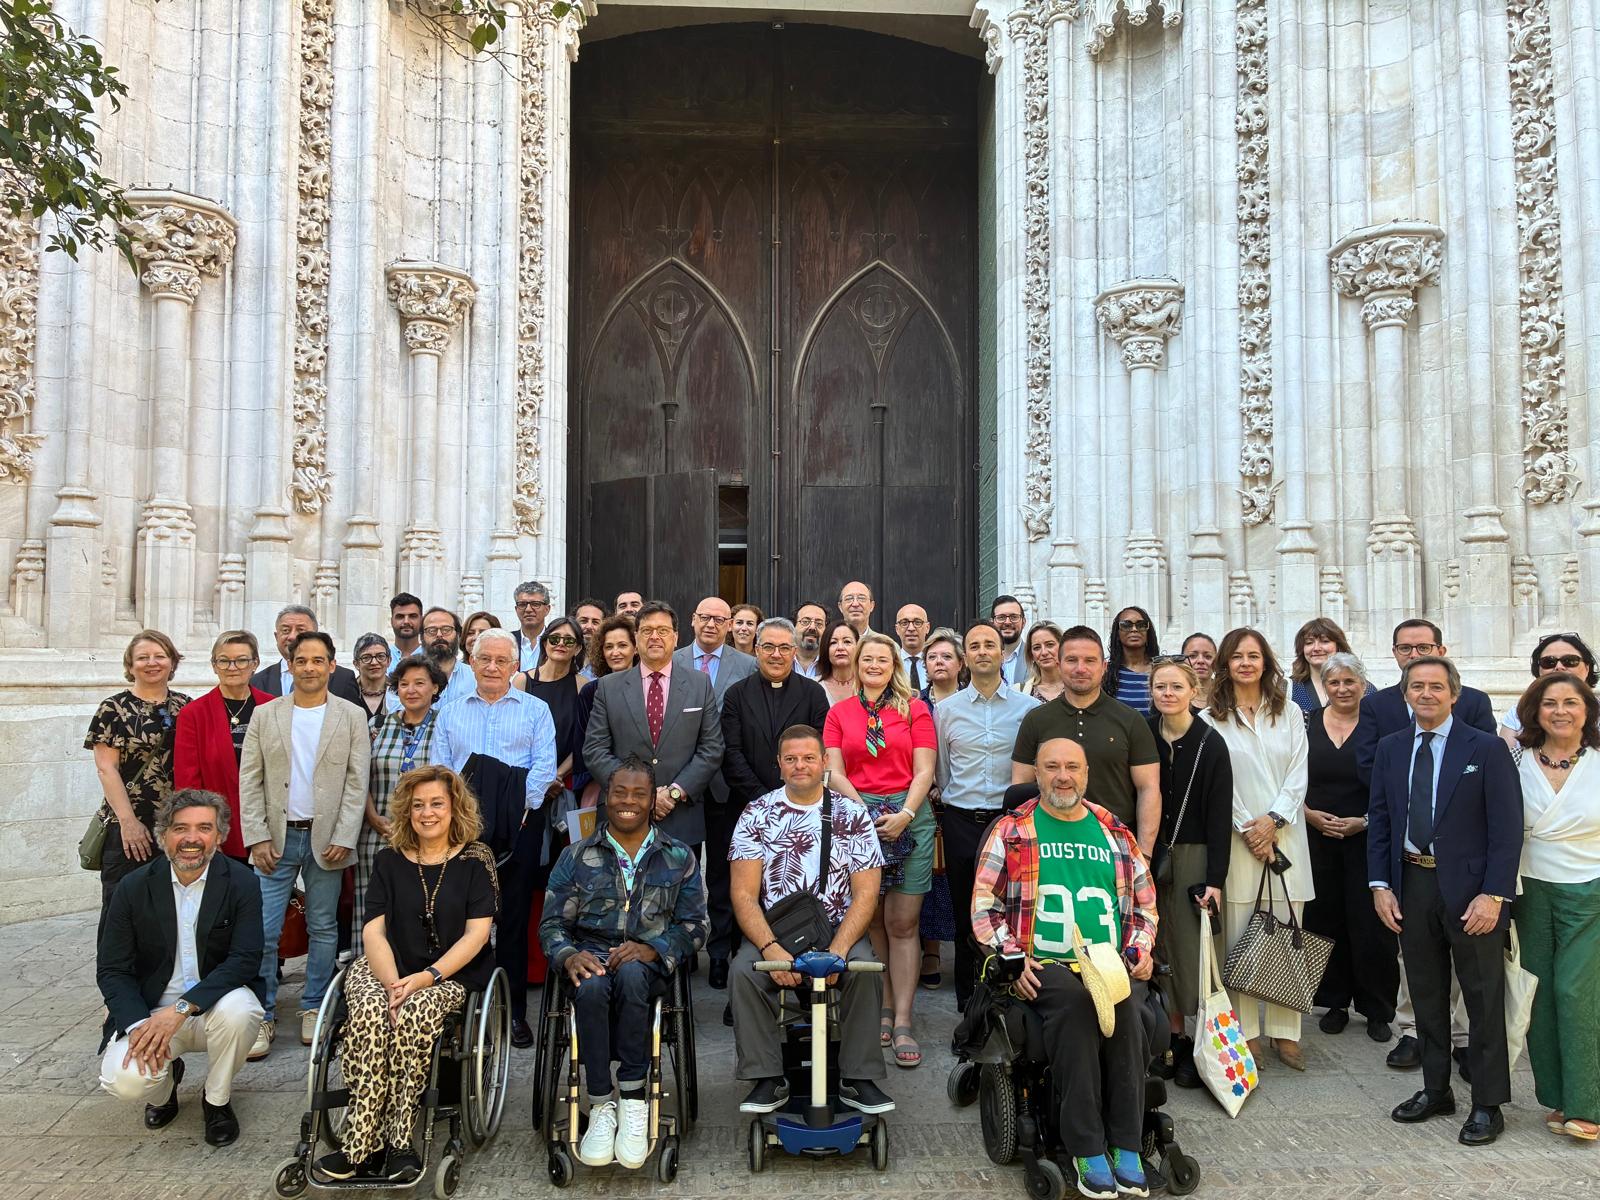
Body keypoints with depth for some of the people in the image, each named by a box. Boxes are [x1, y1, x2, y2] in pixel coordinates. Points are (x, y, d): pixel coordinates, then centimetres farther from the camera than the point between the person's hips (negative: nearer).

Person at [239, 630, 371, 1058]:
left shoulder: (352, 717, 2)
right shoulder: (265, 716, 5)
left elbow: (357, 783, -1)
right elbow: (249, 781, 3)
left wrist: (343, 838, -8)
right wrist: (257, 837, -5)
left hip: (326, 838, 0)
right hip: (276, 837, 1)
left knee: (323, 928, 8)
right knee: (263, 930, -2)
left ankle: (314, 1010, 21)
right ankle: (264, 1017, 9)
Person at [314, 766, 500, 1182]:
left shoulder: (475, 860, 1)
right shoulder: (390, 860, 9)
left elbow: (476, 934, -6)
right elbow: (373, 931, 1)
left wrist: (427, 977, -19)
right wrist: (392, 981, -17)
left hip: (453, 973, -2)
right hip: (388, 968, 2)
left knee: (414, 1013, -34)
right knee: (370, 1011, -31)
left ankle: (374, 1142, -24)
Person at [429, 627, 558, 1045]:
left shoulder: (535, 710, 11)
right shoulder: (450, 712, 17)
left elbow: (544, 766, 0)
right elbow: (438, 768, 9)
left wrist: (520, 807, -12)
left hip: (519, 826, -1)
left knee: (513, 917, 2)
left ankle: (514, 1011, 9)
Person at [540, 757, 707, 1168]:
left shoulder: (679, 857, 13)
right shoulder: (576, 857, 14)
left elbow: (694, 925, 7)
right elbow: (552, 924, 10)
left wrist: (651, 949, -13)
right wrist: (569, 956, -14)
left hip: (649, 964, -1)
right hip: (591, 957, 1)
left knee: (629, 974, -38)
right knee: (591, 986, -36)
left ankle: (633, 1101, -28)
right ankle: (601, 1107, -27)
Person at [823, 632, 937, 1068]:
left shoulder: (914, 708, 7)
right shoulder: (839, 713, 10)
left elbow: (923, 771, 1)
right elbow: (835, 773, 4)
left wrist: (903, 815, -13)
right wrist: (866, 812, -9)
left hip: (908, 817, -1)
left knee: (903, 923, -3)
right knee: (871, 921, 6)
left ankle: (902, 1023, 0)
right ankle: (883, 1011, 18)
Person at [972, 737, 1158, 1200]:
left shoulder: (1114, 833, 19)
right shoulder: (1011, 831, 9)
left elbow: (1145, 902, 26)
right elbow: (984, 905, 5)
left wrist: (1141, 949, 9)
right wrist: (1012, 958, -7)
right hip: (1043, 966, -2)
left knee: (1124, 1004, -31)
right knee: (1075, 998, -34)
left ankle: (1125, 1145, -21)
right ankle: (1086, 1148, -27)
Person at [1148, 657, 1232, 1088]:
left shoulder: (1210, 744, -5)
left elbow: (1220, 815, -6)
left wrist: (1215, 879, -10)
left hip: (1193, 857, -2)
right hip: (1149, 855, 3)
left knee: (1193, 950, -1)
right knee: (1160, 948, 6)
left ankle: (1203, 1043, 12)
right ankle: (1174, 1038, 18)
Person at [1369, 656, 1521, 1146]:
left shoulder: (1487, 749, -7)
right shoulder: (1390, 749, 6)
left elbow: (1506, 829, -10)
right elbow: (1380, 821, 8)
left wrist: (1493, 894, -17)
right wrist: (1380, 885, 0)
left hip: (1470, 889, -4)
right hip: (1411, 884, 4)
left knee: (1484, 999, 7)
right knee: (1426, 995, 15)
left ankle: (1487, 1105, 20)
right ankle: (1435, 1091, 29)